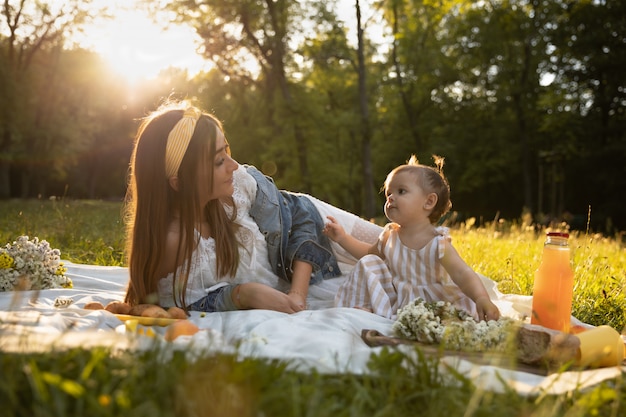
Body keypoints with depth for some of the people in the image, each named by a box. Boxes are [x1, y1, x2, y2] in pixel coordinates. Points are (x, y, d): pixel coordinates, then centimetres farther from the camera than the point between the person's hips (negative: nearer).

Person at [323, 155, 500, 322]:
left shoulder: (438, 244, -21)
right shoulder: (390, 235, -1)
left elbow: (463, 275, -31)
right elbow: (370, 252, 21)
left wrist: (481, 299, -49)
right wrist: (343, 238, 9)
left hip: (429, 301, -4)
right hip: (393, 297, 4)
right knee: (368, 263, -6)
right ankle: (364, 309, -3)